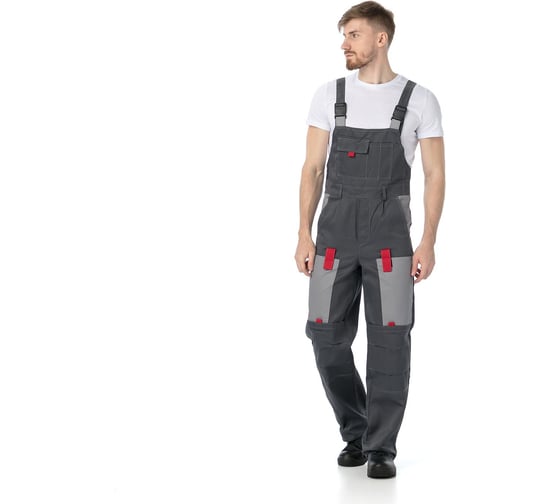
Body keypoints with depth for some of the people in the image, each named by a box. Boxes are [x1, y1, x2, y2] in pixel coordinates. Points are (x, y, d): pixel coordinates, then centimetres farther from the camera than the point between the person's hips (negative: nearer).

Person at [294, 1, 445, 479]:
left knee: (389, 340, -5)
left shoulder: (420, 100, 0)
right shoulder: (329, 95, 6)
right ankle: (356, 433, 21)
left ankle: (381, 448, 7)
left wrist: (428, 243, -8)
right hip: (335, 232, 2)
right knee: (328, 337, 0)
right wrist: (304, 236, -1)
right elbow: (313, 169, 6)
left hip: (390, 235, -2)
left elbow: (435, 175, 0)